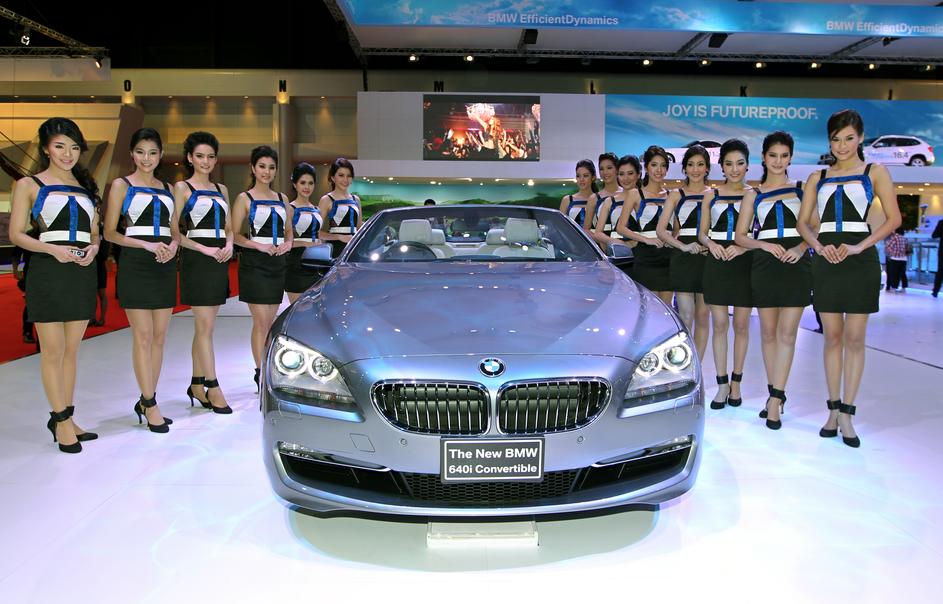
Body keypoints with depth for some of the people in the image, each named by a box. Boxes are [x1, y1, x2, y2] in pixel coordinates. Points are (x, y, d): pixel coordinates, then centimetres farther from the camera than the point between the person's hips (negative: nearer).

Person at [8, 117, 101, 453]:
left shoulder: (85, 186, 17)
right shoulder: (29, 185, 3)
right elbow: (16, 234, -3)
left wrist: (93, 248, -4)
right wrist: (52, 249, -18)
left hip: (82, 272, 4)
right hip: (48, 271, -4)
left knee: (71, 350, 9)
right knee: (53, 350, -1)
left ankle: (65, 417, 17)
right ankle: (61, 419, 7)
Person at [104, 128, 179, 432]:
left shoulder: (167, 188, 15)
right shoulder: (121, 185, 2)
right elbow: (110, 232, -3)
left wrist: (173, 245, -4)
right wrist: (147, 245, -16)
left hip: (165, 264, 5)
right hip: (135, 265, -5)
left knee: (159, 336, 6)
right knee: (143, 336, -6)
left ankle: (146, 400, 15)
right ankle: (150, 405, -1)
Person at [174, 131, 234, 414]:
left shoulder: (221, 189, 17)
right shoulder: (182, 187, 0)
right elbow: (174, 231, -6)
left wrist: (228, 245, -2)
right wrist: (204, 249, -16)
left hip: (219, 261, 6)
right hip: (196, 261, -6)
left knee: (204, 327, 9)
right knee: (205, 326, -8)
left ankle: (197, 385, 16)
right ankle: (212, 388, -6)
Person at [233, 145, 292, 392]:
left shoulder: (281, 199, 15)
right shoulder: (244, 198, 0)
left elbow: (288, 231, 20)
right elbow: (235, 235, -4)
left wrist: (287, 243, -1)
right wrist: (259, 245, -18)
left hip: (278, 264, 5)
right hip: (254, 264, -5)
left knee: (270, 322, 9)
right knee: (261, 321, -9)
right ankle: (261, 373, -5)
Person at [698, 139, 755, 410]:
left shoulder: (755, 194, 5)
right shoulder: (711, 196, 10)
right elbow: (702, 232, 10)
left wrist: (743, 246, -17)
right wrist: (711, 244, -11)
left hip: (744, 263, -1)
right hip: (717, 263, 1)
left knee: (741, 325, 3)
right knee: (719, 324, 0)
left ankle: (736, 383, 13)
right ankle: (722, 384, 5)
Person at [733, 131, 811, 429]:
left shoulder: (801, 189, 11)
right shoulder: (754, 194, 13)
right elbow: (740, 235, 8)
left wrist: (801, 247, -12)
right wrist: (765, 245, -10)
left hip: (796, 264, -1)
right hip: (764, 264, 1)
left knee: (787, 332, -7)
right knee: (768, 331, 5)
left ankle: (775, 399, -7)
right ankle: (776, 395, 16)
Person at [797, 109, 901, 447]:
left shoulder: (874, 172, 7)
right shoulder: (817, 178, 14)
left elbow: (894, 218, 0)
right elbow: (803, 222, 10)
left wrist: (860, 246, -13)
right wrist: (819, 246, -9)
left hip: (860, 260, -2)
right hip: (826, 260, 2)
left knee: (854, 339, -1)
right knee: (832, 337, 4)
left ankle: (846, 413, 3)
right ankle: (833, 410, 10)